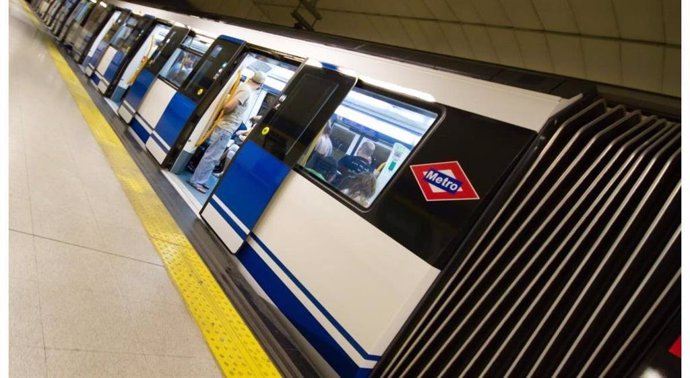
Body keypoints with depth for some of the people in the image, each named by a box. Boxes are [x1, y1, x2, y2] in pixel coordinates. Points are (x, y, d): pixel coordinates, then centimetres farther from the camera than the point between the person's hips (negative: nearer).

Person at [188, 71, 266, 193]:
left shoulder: (244, 86, 11)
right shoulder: (246, 90, -18)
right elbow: (228, 106, -26)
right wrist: (222, 114, -8)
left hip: (226, 128, 10)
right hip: (226, 128, -9)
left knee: (213, 156, 16)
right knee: (212, 156, -2)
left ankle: (201, 181, 25)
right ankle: (196, 181, 7)